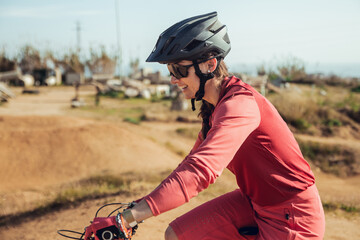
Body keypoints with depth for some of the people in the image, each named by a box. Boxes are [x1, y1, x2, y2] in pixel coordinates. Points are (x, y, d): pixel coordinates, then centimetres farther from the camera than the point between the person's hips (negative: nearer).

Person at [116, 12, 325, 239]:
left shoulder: (239, 104, -27)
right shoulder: (214, 106, 3)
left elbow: (201, 170, -40)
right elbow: (194, 159, 9)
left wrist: (127, 219, -43)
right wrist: (137, 209, 5)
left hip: (291, 219, -8)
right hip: (255, 203, 8)